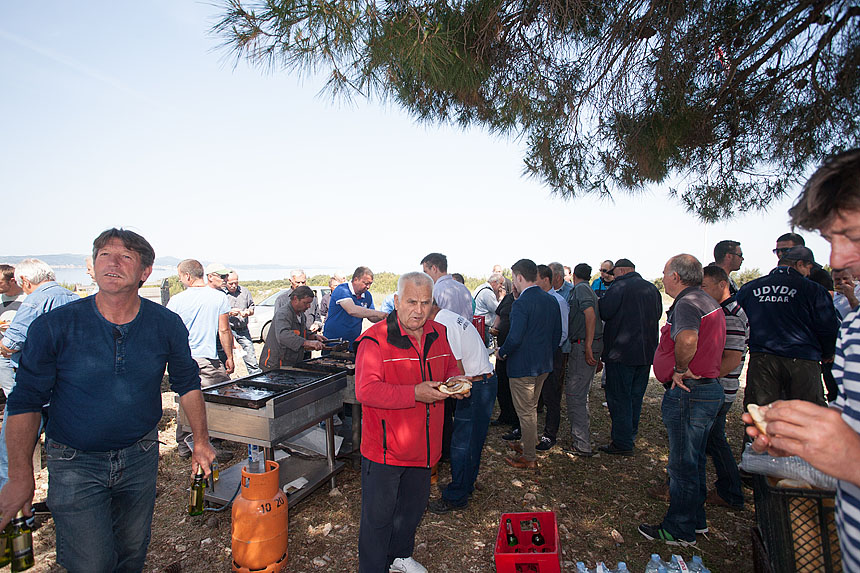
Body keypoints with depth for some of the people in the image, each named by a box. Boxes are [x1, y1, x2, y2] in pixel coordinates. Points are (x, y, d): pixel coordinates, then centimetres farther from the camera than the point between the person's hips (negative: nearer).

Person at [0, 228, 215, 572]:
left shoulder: (167, 326, -10)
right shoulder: (53, 327, -14)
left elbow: (187, 385, 2)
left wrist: (201, 442, 3)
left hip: (140, 457, 2)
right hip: (74, 463, -2)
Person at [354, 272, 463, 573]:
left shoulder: (438, 335, 1)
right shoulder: (375, 339, -19)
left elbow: (451, 369, 17)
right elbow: (365, 390, -26)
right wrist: (415, 394, -34)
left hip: (423, 445, 6)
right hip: (384, 448, -6)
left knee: (413, 506, 25)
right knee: (378, 515, 10)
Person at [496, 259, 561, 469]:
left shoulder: (521, 303, -21)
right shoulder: (551, 301, 4)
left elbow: (515, 338, -25)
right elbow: (557, 335, 10)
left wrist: (501, 352, -8)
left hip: (522, 366, -8)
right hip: (543, 365, 8)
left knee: (525, 413, 6)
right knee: (531, 408, 23)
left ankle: (529, 458, 18)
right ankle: (530, 446, 38)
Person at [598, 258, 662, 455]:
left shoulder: (620, 287, -14)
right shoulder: (653, 289, 9)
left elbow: (603, 312, -19)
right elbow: (658, 315, 20)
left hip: (621, 352, -7)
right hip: (646, 352, 8)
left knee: (619, 397, 1)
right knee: (636, 396, 18)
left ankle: (622, 443, 6)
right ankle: (631, 435, 30)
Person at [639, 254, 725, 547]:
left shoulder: (686, 304, -19)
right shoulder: (709, 302, 14)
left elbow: (687, 340, -39)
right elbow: (713, 344, 23)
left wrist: (680, 369, -24)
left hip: (688, 393, -10)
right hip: (710, 389, 10)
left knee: (683, 464, 3)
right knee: (695, 460, 22)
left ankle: (679, 530, 17)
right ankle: (696, 519, 36)